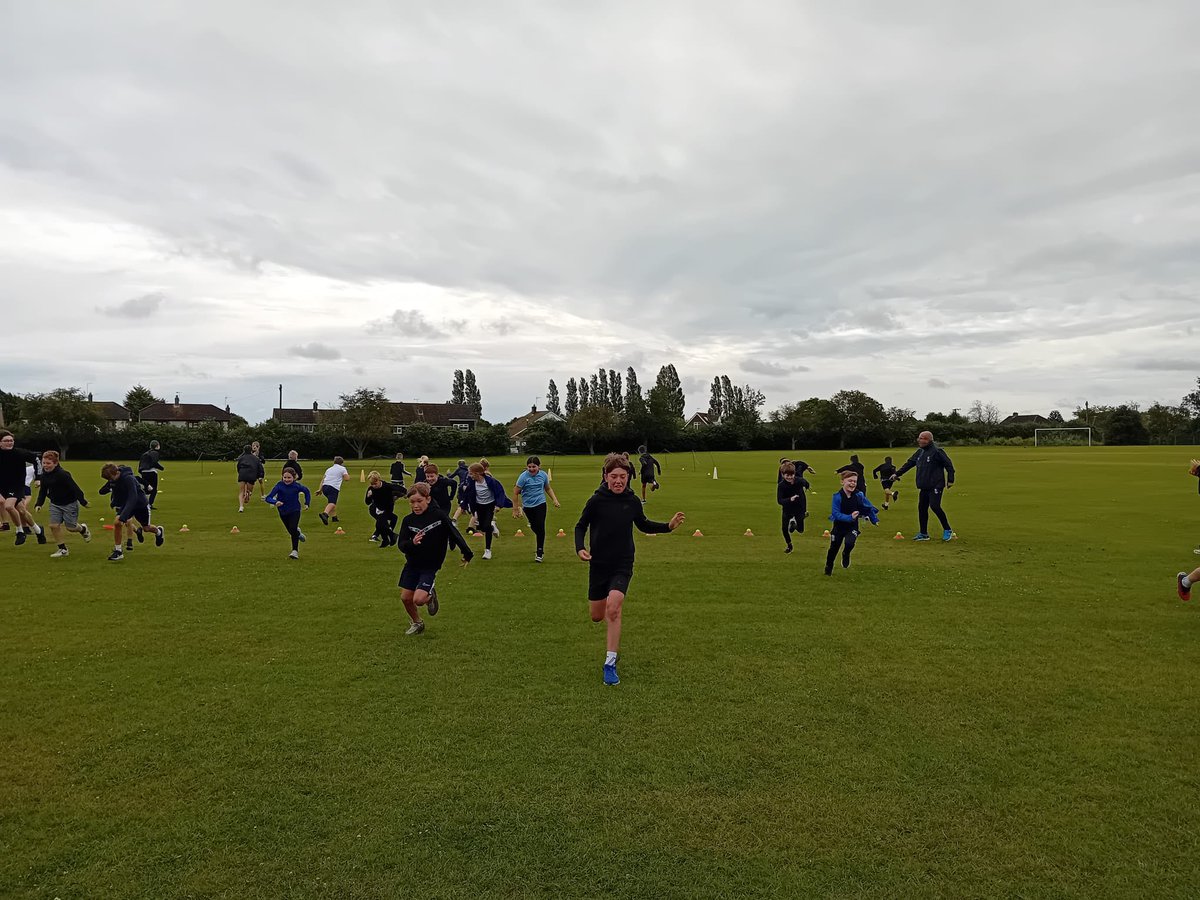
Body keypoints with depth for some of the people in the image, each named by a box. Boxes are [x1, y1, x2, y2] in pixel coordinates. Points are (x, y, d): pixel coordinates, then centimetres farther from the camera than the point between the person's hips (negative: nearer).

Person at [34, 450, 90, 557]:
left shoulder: (62, 474, -23)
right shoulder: (44, 475, 0)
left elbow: (75, 488, -24)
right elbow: (43, 491, 11)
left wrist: (83, 501, -23)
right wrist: (39, 504, 2)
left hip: (69, 504, -6)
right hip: (55, 504, 7)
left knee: (70, 527, 2)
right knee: (54, 525, -4)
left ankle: (83, 529, 38)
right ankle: (63, 549, 8)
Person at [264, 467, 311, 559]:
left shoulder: (297, 486, -15)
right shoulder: (279, 486, -18)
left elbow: (307, 492, 6)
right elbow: (268, 498, -24)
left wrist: (307, 504, -1)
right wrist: (275, 502, -44)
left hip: (295, 511, -2)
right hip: (283, 512, 2)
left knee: (293, 528, -20)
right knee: (291, 531, 16)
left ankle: (295, 551, -10)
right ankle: (298, 532, 54)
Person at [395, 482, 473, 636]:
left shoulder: (439, 515, -16)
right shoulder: (408, 520, -6)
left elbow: (454, 533, -8)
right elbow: (401, 545, -10)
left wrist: (467, 554, -1)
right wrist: (412, 543, -33)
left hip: (430, 566, -4)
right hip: (411, 565, 4)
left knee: (418, 599, -17)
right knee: (405, 597, 6)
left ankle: (430, 595, 19)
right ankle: (416, 623, 34)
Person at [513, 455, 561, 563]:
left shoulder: (543, 475, -4)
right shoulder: (523, 476, -14)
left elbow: (548, 488, 14)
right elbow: (516, 493, -8)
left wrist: (555, 500, 6)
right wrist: (515, 508, -6)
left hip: (540, 504, 0)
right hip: (527, 506, 0)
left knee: (540, 527, -10)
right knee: (534, 527, 12)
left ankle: (540, 552, 2)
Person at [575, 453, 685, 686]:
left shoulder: (633, 501, -3)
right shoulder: (596, 501, -11)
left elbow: (643, 525, 15)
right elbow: (581, 526, 1)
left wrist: (668, 526, 2)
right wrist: (580, 548, -17)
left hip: (623, 565, 0)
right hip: (598, 564, 0)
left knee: (613, 608, -22)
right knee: (597, 616, 9)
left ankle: (610, 663, -13)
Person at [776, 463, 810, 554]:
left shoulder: (800, 481, -21)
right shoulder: (781, 485, -26)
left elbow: (806, 484, 3)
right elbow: (779, 500, -33)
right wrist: (790, 499, -49)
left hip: (800, 507, 1)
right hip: (787, 509, -1)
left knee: (800, 530, 8)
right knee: (784, 528, 0)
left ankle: (794, 522, 42)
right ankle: (789, 545, 27)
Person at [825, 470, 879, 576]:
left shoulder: (859, 495, -14)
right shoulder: (837, 497, -21)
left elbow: (869, 507, 2)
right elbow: (836, 514, -27)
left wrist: (874, 520, 12)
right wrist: (850, 517, -39)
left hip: (853, 526, 0)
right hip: (839, 526, 0)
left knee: (849, 542, -27)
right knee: (833, 548, 13)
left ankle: (846, 554, 10)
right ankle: (828, 567, 41)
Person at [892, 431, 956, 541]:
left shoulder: (937, 451, -10)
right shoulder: (920, 452, 14)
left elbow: (948, 465, -10)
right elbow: (909, 463, 21)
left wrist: (950, 480, -13)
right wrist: (897, 474, 21)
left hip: (935, 486, -8)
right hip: (923, 487, 8)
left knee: (935, 506, -17)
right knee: (922, 508, 7)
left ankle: (947, 530, 1)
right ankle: (923, 534, 17)